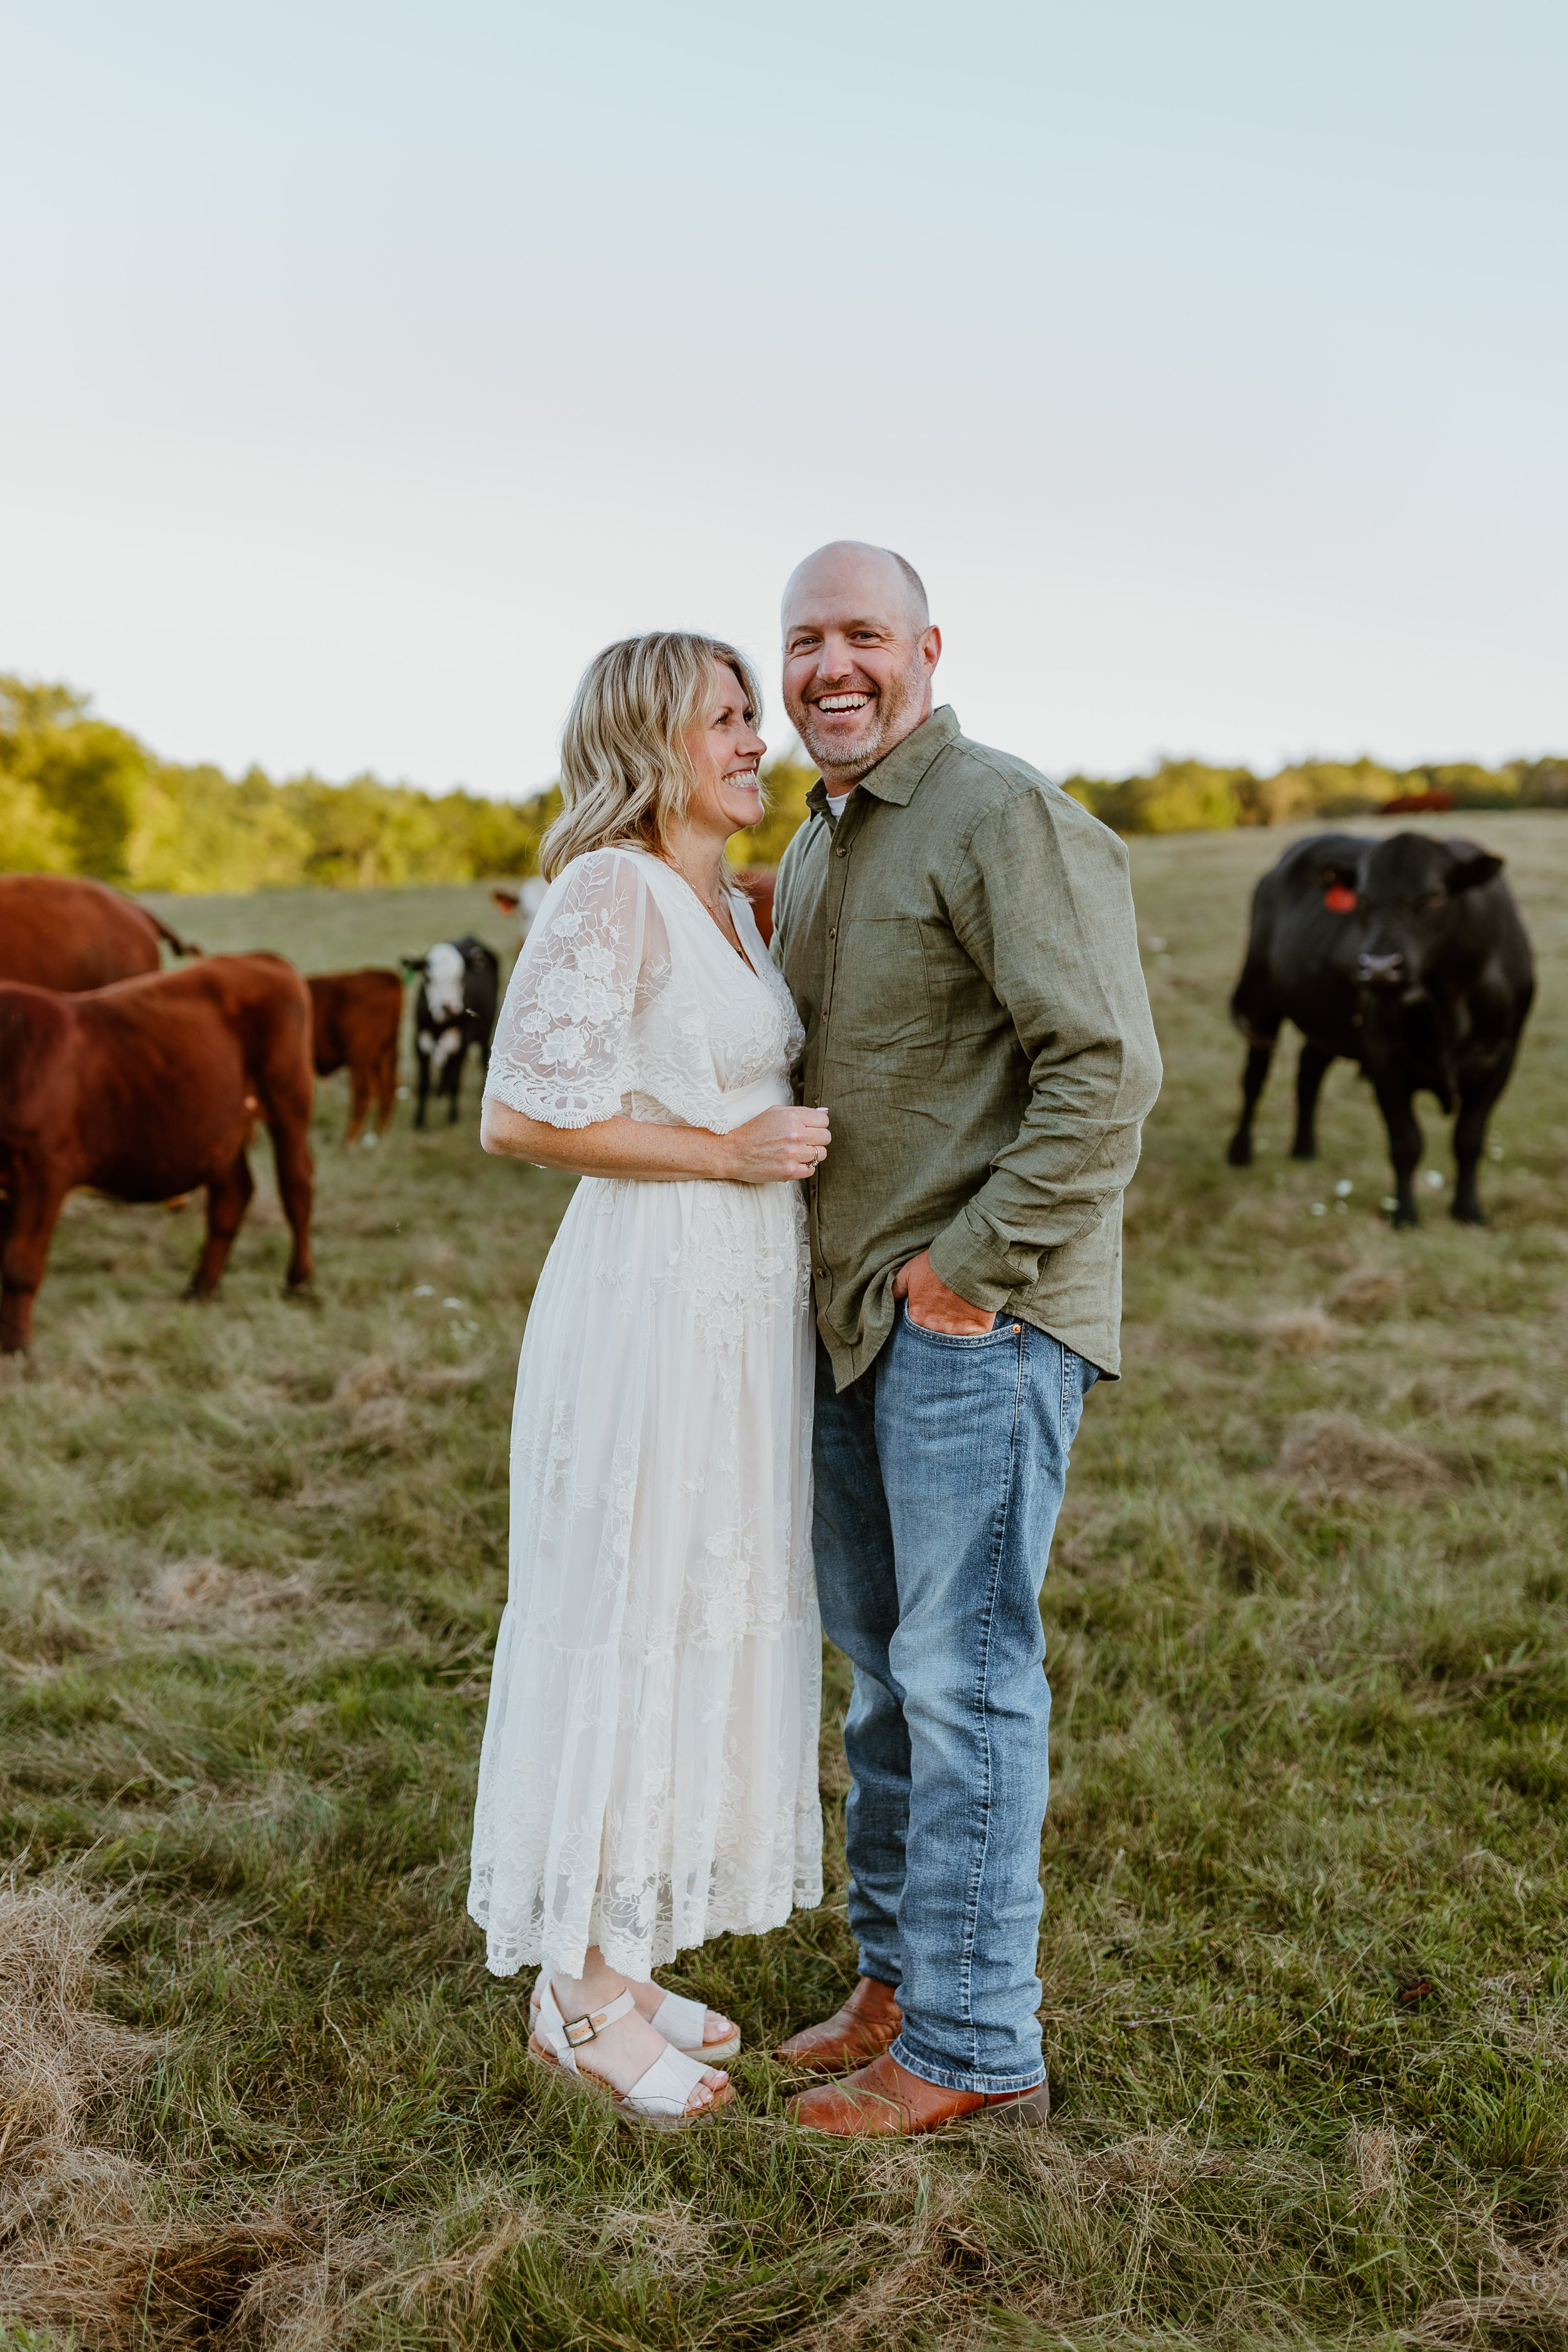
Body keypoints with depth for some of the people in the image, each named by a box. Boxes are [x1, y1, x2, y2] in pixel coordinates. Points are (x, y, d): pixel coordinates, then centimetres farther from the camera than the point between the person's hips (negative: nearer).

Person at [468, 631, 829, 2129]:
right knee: (625, 1623, 0)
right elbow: (519, 1116, -19)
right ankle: (581, 1997, 16)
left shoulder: (727, 906, 14)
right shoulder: (611, 894, -13)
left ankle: (607, 1967, 28)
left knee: (699, 1623, 14)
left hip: (744, 1303, 9)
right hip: (650, 1293, -9)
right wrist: (729, 1151, -17)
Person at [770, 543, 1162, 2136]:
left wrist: (973, 1265, -18)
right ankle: (898, 1975, 29)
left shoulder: (1005, 820, -12)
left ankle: (973, 2040, 10)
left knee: (964, 1671, -3)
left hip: (978, 1310, -9)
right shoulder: (814, 849, 16)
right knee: (881, 1659, 15)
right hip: (854, 1314, 9)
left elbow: (1107, 1066, -20)